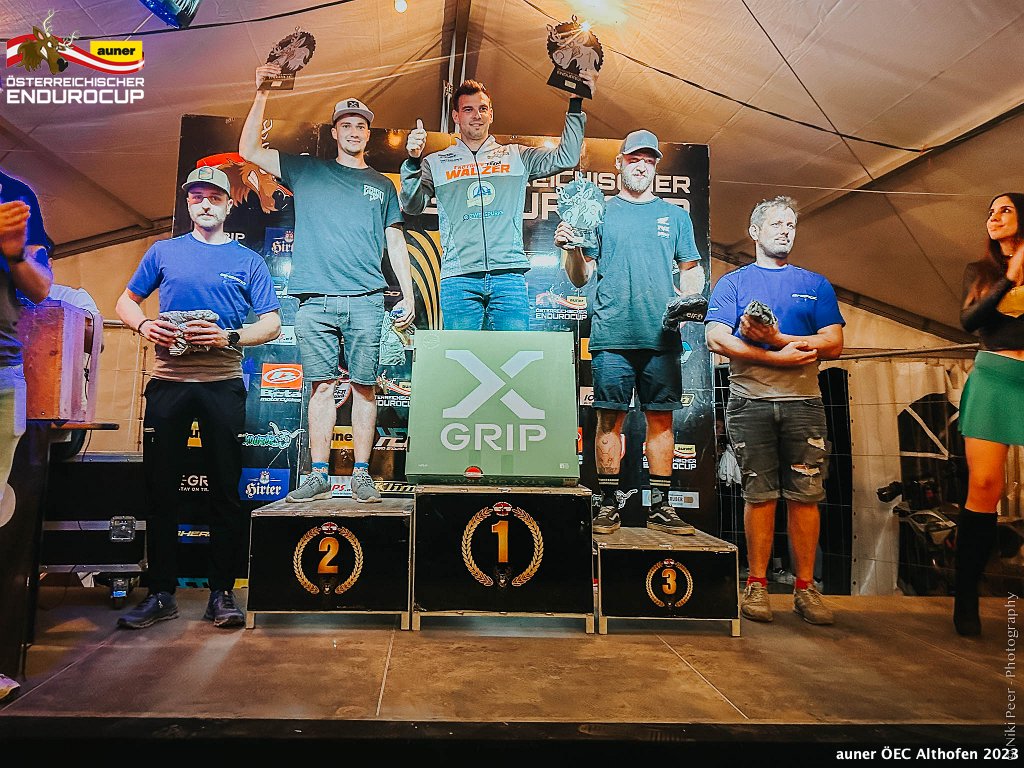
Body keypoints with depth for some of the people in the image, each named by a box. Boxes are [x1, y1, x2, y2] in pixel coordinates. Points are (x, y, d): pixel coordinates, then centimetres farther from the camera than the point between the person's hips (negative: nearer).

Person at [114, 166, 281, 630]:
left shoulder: (248, 261, 9)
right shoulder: (164, 252, 13)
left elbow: (271, 325, 4)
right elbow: (125, 302, 17)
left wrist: (230, 337, -13)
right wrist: (143, 325, -4)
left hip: (223, 383, -1)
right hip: (167, 382, 2)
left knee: (226, 490, 1)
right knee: (160, 489, 4)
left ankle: (222, 593, 11)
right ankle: (160, 593, 16)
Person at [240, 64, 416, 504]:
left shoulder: (382, 185, 20)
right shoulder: (307, 171, 18)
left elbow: (395, 243, 16)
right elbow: (249, 151, 13)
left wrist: (409, 296, 8)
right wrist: (261, 95, 5)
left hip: (365, 301, 0)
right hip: (315, 301, 0)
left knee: (363, 386, -1)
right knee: (322, 385, 0)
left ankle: (362, 475, 4)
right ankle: (319, 476, 5)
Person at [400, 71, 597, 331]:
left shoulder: (516, 156, 18)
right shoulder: (437, 163, 15)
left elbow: (566, 157, 9)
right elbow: (412, 206, 4)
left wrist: (576, 102, 4)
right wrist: (413, 162, -11)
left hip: (509, 273, 1)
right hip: (458, 277, 0)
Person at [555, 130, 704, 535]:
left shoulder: (675, 215, 18)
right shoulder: (600, 212, 12)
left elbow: (691, 269, 17)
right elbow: (580, 277, 8)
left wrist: (688, 299, -4)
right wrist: (571, 249, -11)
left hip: (662, 335, 2)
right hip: (612, 335, -2)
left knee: (661, 417, 3)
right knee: (610, 417, -2)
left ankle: (660, 505, 12)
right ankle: (610, 503, 8)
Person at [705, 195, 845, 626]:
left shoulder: (816, 285, 15)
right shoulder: (733, 282, 9)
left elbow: (833, 344, 3)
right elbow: (717, 340, -5)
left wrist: (774, 338, -9)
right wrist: (778, 357, -11)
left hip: (804, 403, 2)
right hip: (750, 403, -2)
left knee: (805, 496, 1)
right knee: (759, 495, 1)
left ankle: (805, 587, 11)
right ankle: (757, 585, 12)